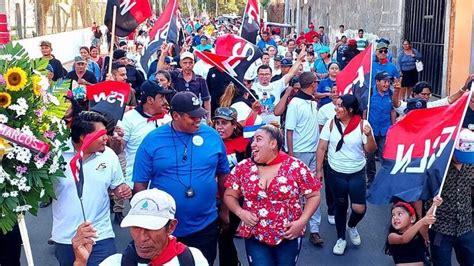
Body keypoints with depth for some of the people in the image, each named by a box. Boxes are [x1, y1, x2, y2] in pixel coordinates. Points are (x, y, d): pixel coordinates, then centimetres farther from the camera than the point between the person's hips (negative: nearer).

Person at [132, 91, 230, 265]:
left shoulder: (212, 136, -3)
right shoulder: (152, 140, -7)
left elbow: (223, 174, 8)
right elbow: (140, 184, -4)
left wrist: (225, 208, 12)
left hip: (205, 226, 1)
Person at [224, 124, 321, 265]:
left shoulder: (296, 167, -7)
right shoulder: (243, 167, 0)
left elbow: (314, 195, -1)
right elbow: (229, 195, 7)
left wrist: (302, 221, -12)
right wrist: (240, 212, -11)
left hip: (289, 236, -1)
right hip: (255, 237, 1)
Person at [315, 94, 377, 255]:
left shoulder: (362, 124, -10)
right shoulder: (331, 124, -7)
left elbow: (370, 150, -8)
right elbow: (322, 148, -3)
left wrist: (369, 136, -27)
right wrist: (319, 170, -5)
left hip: (357, 173, -1)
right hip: (336, 173, 1)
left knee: (359, 209, -6)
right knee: (340, 206, 12)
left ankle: (352, 226, 29)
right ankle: (341, 239, 31)